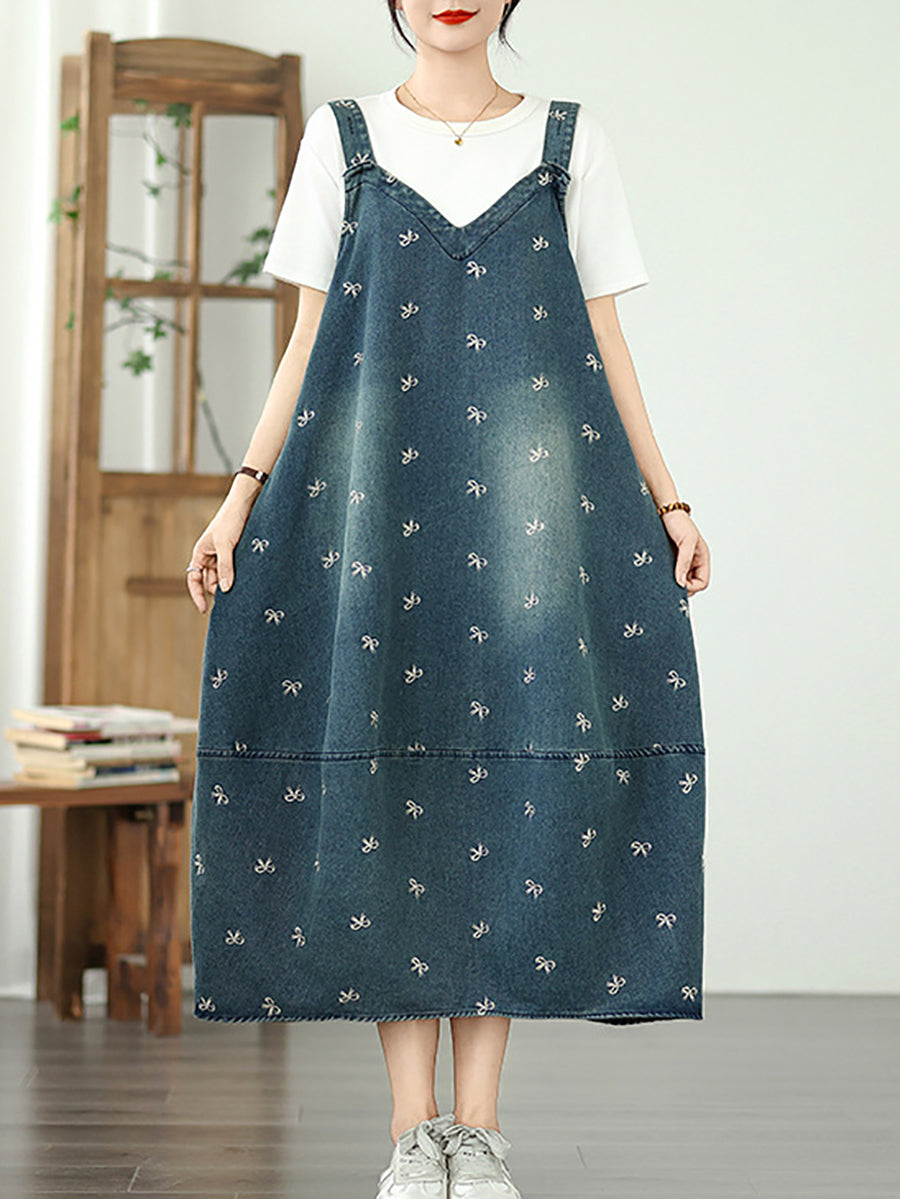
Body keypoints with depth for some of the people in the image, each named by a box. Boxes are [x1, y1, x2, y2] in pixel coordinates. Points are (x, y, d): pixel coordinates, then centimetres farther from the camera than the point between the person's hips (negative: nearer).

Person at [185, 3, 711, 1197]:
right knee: (380, 754, -6)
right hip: (374, 478, 0)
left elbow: (606, 343, 11)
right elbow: (310, 339, 10)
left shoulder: (569, 139, 12)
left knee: (515, 757, -7)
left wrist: (666, 501, 5)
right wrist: (243, 492, 2)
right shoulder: (342, 136, 12)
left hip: (526, 481, 0)